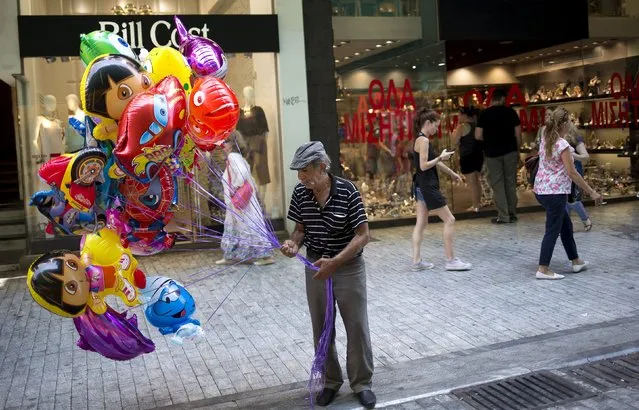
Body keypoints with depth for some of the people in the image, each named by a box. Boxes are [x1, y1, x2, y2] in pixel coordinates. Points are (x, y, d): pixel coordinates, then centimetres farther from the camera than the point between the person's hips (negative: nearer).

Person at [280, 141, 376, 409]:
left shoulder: (347, 191, -18)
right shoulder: (300, 193, -6)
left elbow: (363, 235, -17)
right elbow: (301, 228, 6)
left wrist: (335, 262, -27)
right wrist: (294, 244, -17)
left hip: (348, 267, -4)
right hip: (315, 267, 4)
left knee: (357, 326, 6)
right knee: (321, 327, 13)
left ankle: (362, 383, 25)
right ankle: (331, 381, 32)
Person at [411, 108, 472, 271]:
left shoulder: (422, 140, 14)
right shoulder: (423, 140, -16)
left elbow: (434, 162, 22)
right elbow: (424, 166, -23)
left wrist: (451, 173, 26)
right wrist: (441, 157, -13)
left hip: (422, 186, 10)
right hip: (427, 187, -10)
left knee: (421, 223, 9)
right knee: (449, 220, -2)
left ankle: (416, 261, 11)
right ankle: (451, 260, 3)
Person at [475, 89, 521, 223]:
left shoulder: (485, 114, -2)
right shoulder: (510, 111, 1)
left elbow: (478, 136, -5)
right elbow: (518, 134, 0)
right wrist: (518, 150, 12)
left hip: (492, 153, -1)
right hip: (510, 151, 1)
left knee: (497, 185, 2)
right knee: (511, 183, 10)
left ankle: (503, 216, 1)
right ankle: (512, 214, 15)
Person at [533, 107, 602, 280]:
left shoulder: (546, 138, 4)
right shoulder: (562, 145, -19)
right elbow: (572, 173, -18)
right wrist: (591, 192, -13)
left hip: (541, 190, 9)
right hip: (555, 192, -9)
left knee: (566, 225, 21)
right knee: (553, 230, -1)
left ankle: (576, 261, 33)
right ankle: (543, 269, 3)